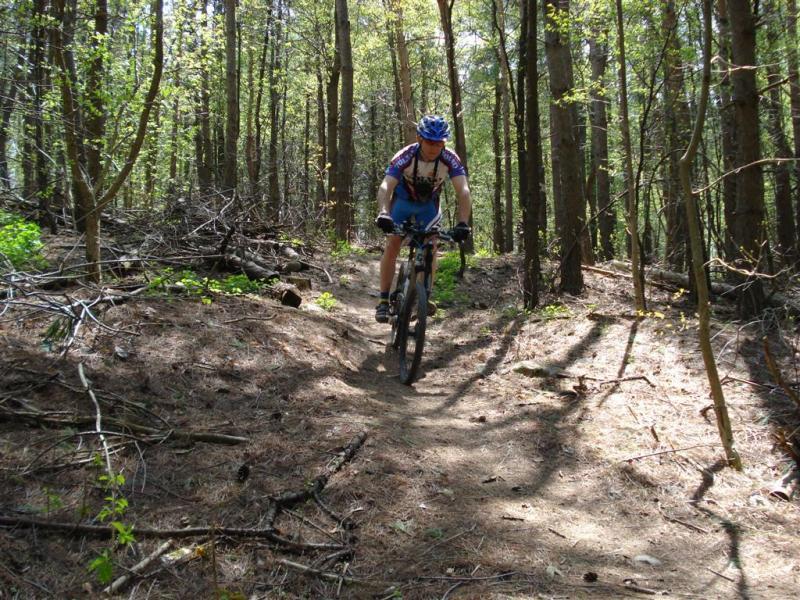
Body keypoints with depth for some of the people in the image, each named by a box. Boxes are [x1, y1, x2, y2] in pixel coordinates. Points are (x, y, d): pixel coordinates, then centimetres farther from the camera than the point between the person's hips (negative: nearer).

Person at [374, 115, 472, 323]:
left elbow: (463, 191, -38)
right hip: (403, 201, -1)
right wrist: (383, 213, -61)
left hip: (428, 205, 1)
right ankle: (384, 300, -7)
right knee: (392, 245, -12)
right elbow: (386, 187, -43)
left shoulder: (450, 159, -30)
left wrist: (462, 223, -53)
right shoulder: (405, 156, -34)